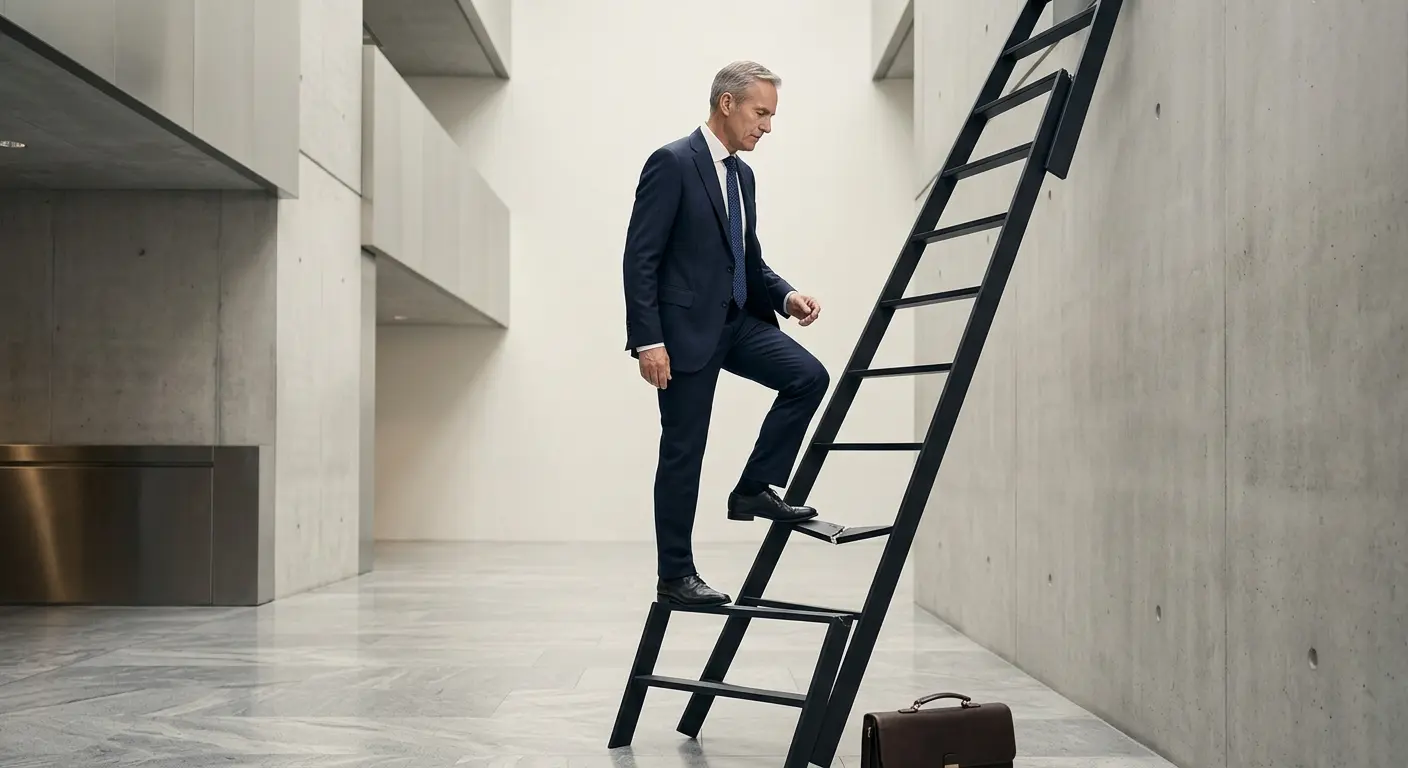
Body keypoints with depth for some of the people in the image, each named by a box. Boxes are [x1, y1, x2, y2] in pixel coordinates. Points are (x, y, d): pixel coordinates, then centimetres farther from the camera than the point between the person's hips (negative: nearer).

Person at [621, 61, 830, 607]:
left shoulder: (742, 174, 13)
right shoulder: (672, 163, -12)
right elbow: (639, 258, -16)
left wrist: (786, 297, 0)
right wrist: (649, 341, -21)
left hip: (734, 321, 8)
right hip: (685, 326, -7)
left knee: (809, 377, -10)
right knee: (683, 453, 0)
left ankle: (754, 490, 3)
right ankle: (675, 576, 12)